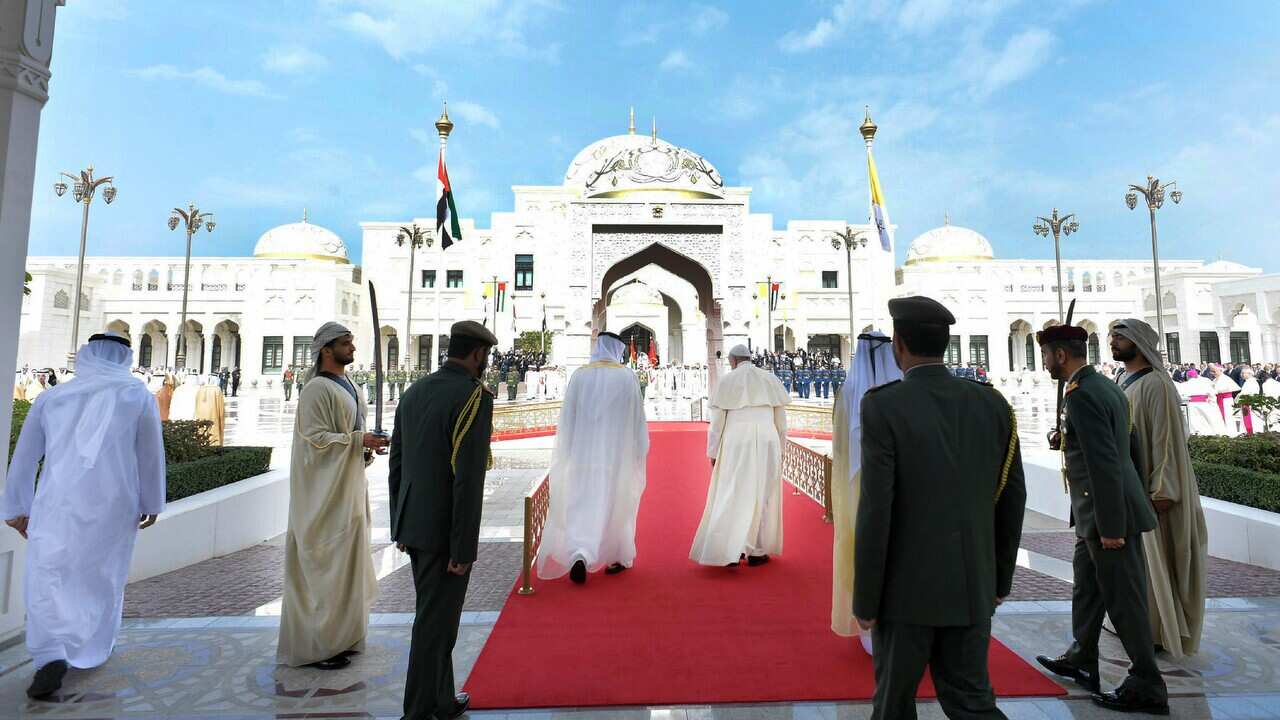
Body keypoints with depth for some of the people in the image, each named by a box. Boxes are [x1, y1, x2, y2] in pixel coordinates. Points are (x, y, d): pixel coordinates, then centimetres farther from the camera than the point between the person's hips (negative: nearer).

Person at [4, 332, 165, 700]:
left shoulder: (52, 396, 8)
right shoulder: (138, 395, 3)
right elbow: (151, 455, 5)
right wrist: (152, 503, 15)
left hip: (58, 501, 0)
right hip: (113, 504, 0)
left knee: (48, 576, 6)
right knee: (104, 575, 14)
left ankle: (51, 657, -9)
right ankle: (92, 650, 25)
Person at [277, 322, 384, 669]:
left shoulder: (348, 386, 13)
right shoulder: (317, 388, -14)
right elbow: (315, 438, -19)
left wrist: (368, 446, 3)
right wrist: (359, 440, -22)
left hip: (349, 488, 9)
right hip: (327, 492, -9)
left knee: (345, 561, 16)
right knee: (327, 565, -1)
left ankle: (341, 634, 29)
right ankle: (319, 644, 12)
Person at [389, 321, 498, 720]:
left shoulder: (414, 392, 7)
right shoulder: (474, 397, -19)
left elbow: (396, 466, 12)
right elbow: (468, 480, -23)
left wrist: (400, 526, 20)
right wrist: (464, 549, -18)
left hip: (413, 525, 9)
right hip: (446, 531, -9)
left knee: (437, 615, 21)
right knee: (435, 623, 5)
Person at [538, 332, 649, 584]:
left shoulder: (580, 375, -3)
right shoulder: (627, 377, -7)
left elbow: (567, 418, 1)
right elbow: (637, 419, -2)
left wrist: (566, 453, 10)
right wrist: (640, 450, 9)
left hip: (584, 452, 1)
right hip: (618, 453, 0)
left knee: (582, 505, 6)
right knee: (617, 505, 14)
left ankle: (580, 555, -13)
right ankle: (618, 558, 26)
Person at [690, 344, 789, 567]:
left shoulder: (727, 381, 0)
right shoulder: (771, 380, 9)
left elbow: (717, 421, -1)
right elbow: (781, 420, 9)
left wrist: (713, 452, 5)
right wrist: (779, 447, 16)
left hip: (737, 445, -2)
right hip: (767, 443, 2)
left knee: (732, 496, 6)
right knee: (763, 496, 10)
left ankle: (732, 551, 2)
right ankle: (756, 551, 16)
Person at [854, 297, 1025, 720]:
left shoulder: (882, 406, -18)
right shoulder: (992, 404, -1)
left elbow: (875, 511, -19)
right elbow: (1012, 499, 5)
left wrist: (864, 601, -8)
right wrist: (1001, 577, 18)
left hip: (907, 586, -4)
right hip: (972, 585, 5)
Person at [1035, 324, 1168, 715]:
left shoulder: (1081, 395, -21)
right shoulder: (1104, 386, 10)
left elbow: (1106, 465, -24)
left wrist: (1111, 526, -21)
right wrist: (1067, 441, 7)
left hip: (1108, 515, -10)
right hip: (1096, 515, 10)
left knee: (1124, 600, 3)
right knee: (1085, 587, 21)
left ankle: (1147, 686, 18)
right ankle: (1082, 661, 35)